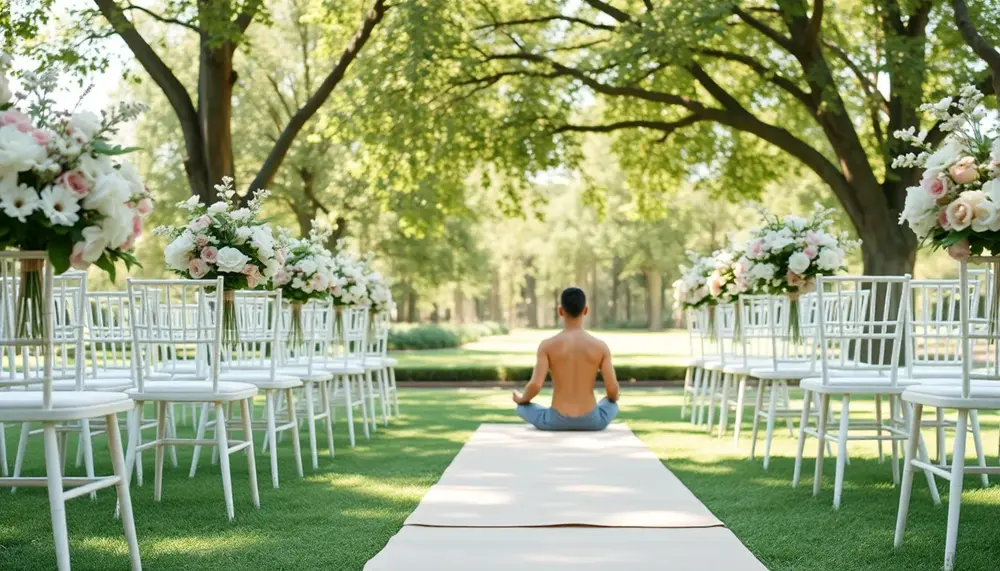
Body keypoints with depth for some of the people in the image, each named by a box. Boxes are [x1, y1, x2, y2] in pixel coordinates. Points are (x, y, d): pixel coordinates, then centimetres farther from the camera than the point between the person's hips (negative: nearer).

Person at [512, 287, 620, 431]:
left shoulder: (548, 345, -8)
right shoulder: (600, 346, -4)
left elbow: (535, 385, -15)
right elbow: (612, 389, -5)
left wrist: (522, 399, 9)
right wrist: (613, 397, 22)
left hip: (557, 422, -1)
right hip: (590, 421, 1)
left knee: (522, 407, 30)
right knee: (612, 404, 36)